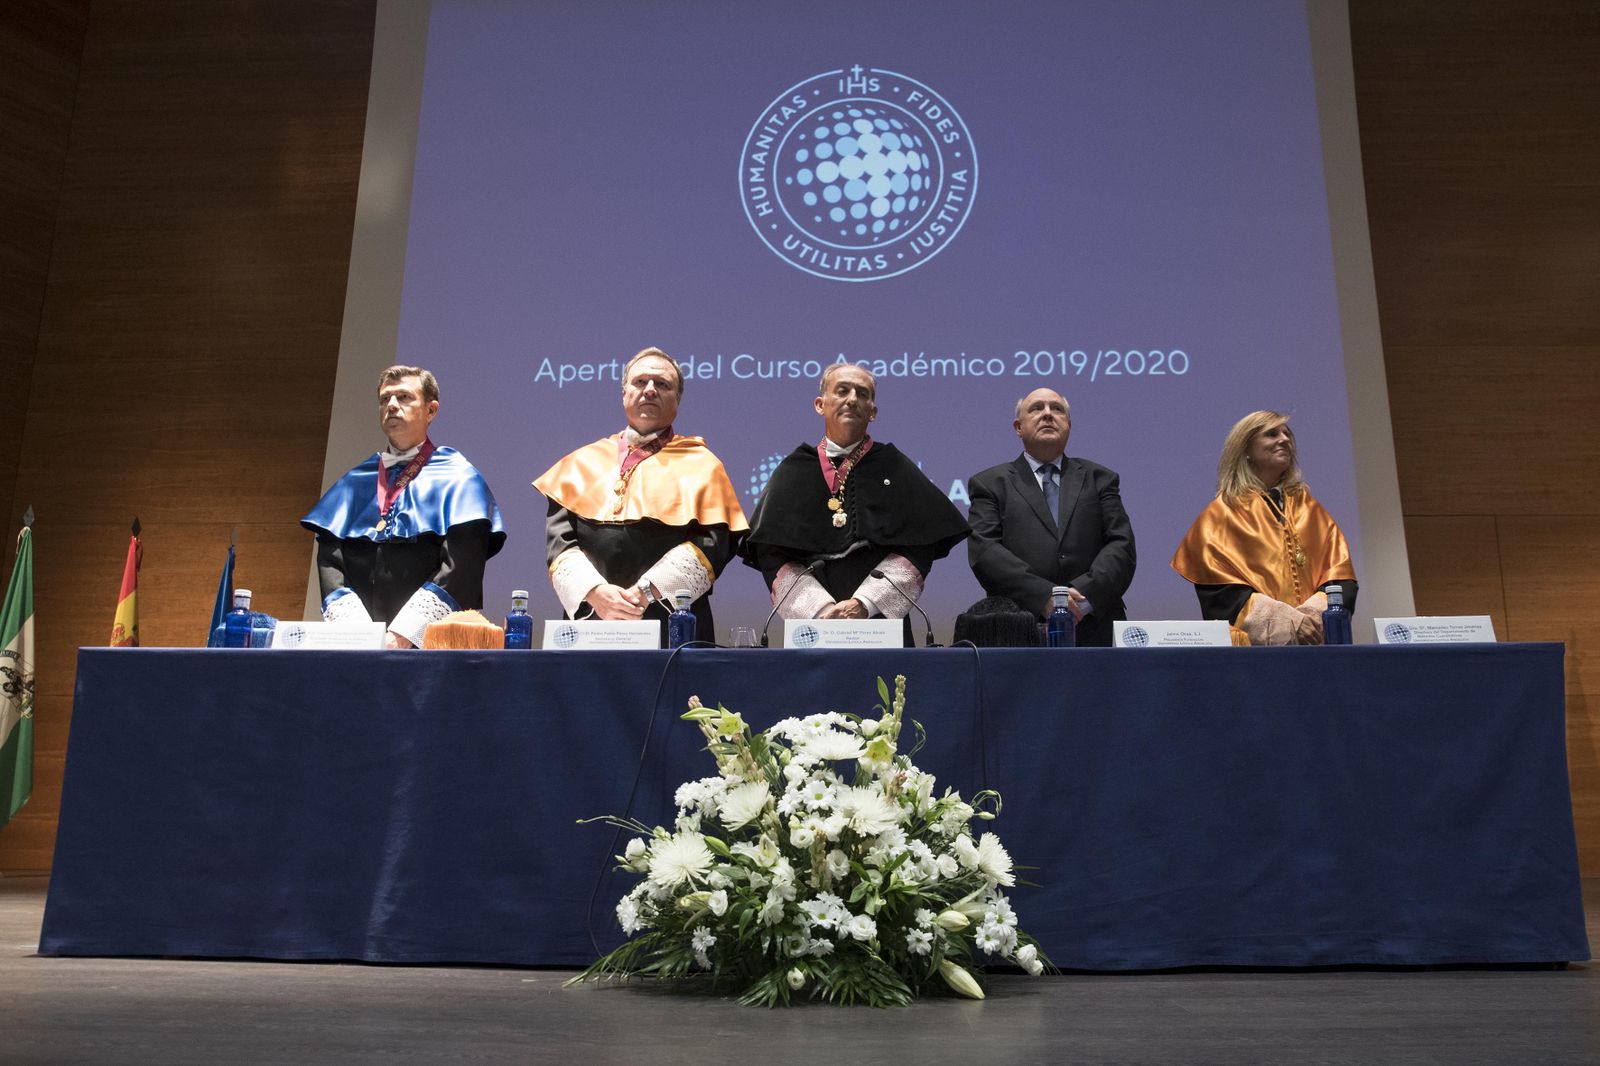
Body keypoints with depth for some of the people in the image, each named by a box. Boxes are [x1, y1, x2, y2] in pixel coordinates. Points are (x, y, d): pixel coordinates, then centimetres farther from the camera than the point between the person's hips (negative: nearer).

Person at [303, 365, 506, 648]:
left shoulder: (458, 478, 7)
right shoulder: (355, 483, 19)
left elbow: (461, 565, -6)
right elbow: (329, 557, 8)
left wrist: (403, 636, -15)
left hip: (429, 642, -3)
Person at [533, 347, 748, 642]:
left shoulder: (700, 465, 8)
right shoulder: (584, 462, 15)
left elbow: (712, 542, -6)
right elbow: (558, 538, 4)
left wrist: (645, 593, -17)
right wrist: (595, 593, -14)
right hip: (588, 618, 2)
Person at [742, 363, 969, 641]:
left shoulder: (895, 469, 7)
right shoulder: (794, 472, 8)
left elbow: (916, 548, -3)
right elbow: (771, 554, 0)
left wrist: (865, 604, -15)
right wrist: (820, 609, -13)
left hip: (882, 621, 0)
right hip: (811, 626, 0)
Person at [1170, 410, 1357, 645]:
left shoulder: (1308, 507, 17)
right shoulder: (1223, 513, 5)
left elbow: (1341, 575, 9)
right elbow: (1223, 591, -5)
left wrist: (1316, 611, -10)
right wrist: (1290, 620, -14)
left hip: (1316, 637, 3)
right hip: (1256, 641, -3)